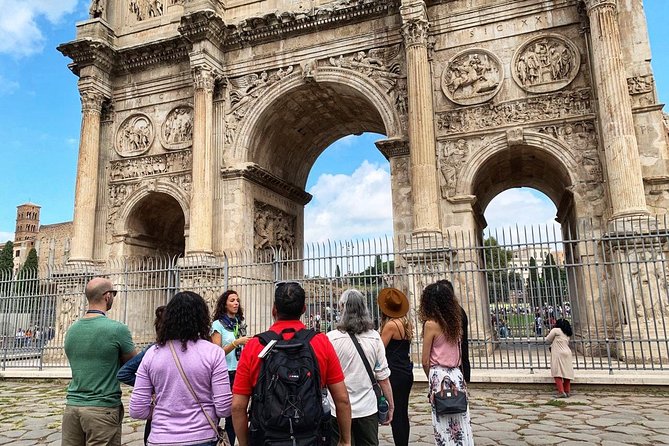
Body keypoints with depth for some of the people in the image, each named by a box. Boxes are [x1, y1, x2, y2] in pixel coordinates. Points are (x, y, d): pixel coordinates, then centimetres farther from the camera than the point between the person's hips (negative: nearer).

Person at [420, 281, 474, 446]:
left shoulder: (431, 324, -11)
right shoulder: (455, 321, 6)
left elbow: (425, 360, -8)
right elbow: (460, 353, 9)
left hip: (440, 375, -6)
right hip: (457, 374, 6)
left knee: (444, 424, 3)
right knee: (461, 421, 12)